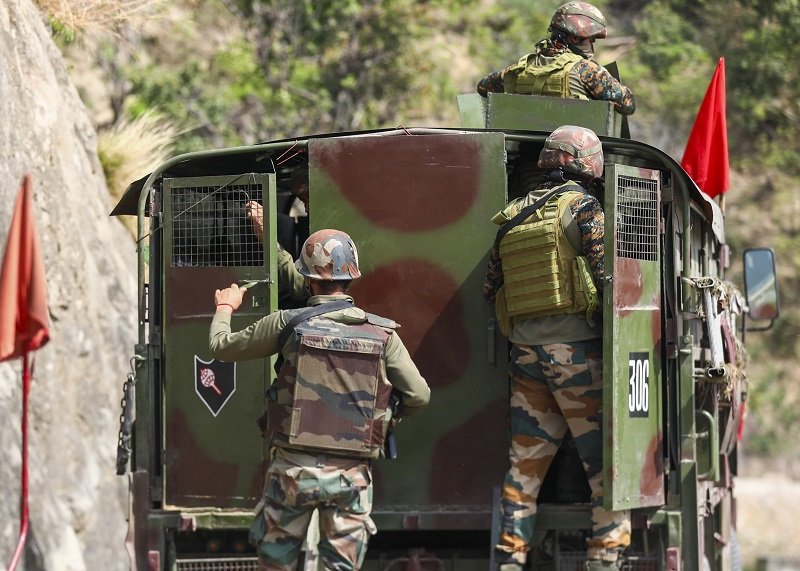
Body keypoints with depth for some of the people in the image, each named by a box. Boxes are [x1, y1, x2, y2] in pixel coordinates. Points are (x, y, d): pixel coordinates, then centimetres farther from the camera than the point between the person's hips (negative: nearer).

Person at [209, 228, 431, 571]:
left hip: (294, 466, -1)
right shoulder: (382, 333, 0)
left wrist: (225, 307, 30)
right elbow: (419, 396, -1)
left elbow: (222, 347, 9)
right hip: (351, 473, 1)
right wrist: (388, 416, 20)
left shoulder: (289, 324, -4)